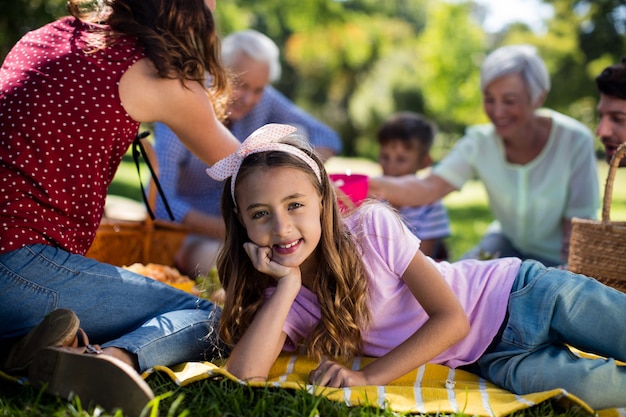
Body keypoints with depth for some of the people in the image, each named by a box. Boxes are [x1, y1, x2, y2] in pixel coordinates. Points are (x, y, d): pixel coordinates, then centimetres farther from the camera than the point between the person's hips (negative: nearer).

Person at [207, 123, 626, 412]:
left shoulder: (373, 226, -18)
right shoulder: (282, 302, -7)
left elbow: (452, 319, -18)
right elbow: (244, 378, -25)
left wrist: (369, 377, -25)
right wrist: (287, 283, -24)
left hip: (518, 294, -1)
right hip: (487, 359, 2)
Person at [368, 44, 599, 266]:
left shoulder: (574, 141, -23)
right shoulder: (480, 143, -16)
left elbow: (580, 223, -17)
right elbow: (430, 187, -32)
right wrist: (381, 186, -52)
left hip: (557, 259, -3)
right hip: (508, 243, 3)